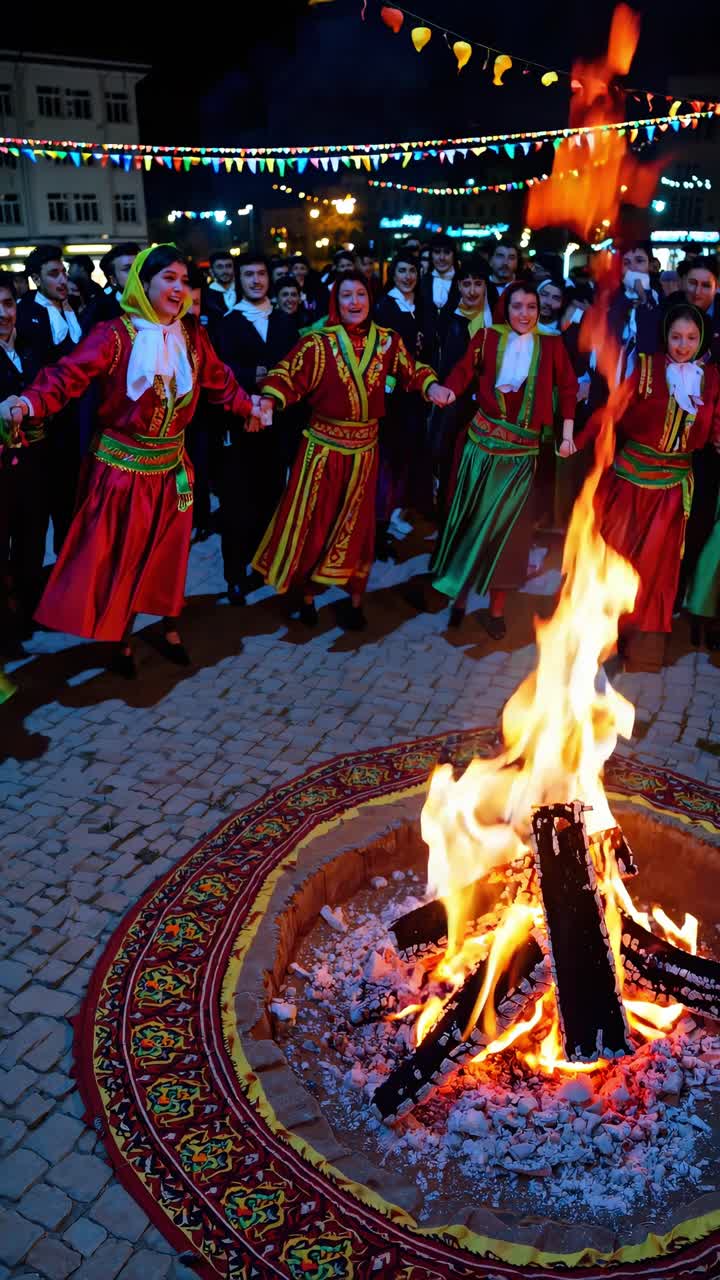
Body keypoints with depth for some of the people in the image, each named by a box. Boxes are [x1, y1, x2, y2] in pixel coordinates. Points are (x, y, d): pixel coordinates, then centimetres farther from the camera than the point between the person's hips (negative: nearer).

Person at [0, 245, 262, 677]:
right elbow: (70, 374, -23)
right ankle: (121, 637, 25)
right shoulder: (115, 334, -15)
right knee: (119, 554, 7)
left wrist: (248, 405, 12)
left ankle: (170, 627, 32)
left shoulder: (192, 334, 2)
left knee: (170, 551, 14)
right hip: (123, 465, -4)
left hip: (171, 465, 5)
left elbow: (218, 378, 14)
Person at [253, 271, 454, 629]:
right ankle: (307, 593, 24)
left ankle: (354, 600, 25)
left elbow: (411, 370, 7)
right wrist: (268, 401, -34)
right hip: (324, 445, -3)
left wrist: (431, 386, -14)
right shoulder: (319, 343, -10)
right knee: (313, 519, 5)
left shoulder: (386, 340, 1)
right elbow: (287, 374, -16)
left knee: (356, 524, 12)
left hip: (364, 448, 3)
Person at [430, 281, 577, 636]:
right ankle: (459, 592, 23)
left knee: (506, 525, 5)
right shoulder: (488, 337, 0)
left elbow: (567, 387, 6)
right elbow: (463, 372, -8)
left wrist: (567, 434, 1)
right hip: (483, 440, 0)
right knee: (473, 519, 8)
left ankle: (496, 608, 16)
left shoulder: (551, 345, 2)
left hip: (522, 450, 0)